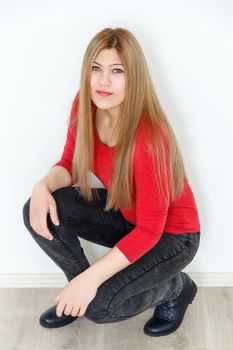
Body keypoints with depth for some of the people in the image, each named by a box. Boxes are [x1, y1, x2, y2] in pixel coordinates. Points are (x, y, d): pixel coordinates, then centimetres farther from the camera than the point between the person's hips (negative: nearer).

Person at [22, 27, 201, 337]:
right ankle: (79, 291, 8)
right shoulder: (83, 105, -14)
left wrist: (91, 278, -31)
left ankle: (176, 287, 6)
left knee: (98, 305, -24)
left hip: (170, 234, -6)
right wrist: (44, 186, -24)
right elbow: (70, 164, 0)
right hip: (124, 213, 6)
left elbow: (150, 230, -28)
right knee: (39, 211, -15)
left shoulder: (149, 137, -34)